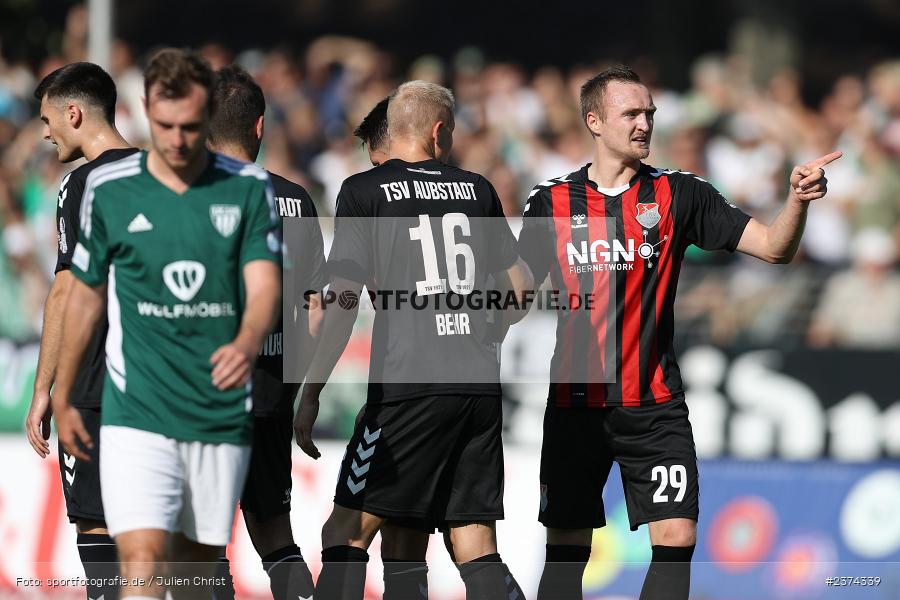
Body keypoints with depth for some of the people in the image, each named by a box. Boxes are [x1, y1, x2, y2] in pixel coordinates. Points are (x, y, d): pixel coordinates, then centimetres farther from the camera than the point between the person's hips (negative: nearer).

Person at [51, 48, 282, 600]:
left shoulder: (250, 188, 1)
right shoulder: (108, 189, 1)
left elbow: (265, 284, -9)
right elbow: (86, 295, 13)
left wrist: (248, 344, -32)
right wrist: (62, 400, 17)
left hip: (222, 418, 2)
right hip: (135, 415, -1)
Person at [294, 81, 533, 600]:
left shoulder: (366, 191, 0)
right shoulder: (476, 189, 13)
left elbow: (344, 303, -8)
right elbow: (523, 287, 22)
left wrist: (312, 393, -6)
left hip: (407, 385, -4)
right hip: (480, 382, 4)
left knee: (347, 532, -2)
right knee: (475, 540, 7)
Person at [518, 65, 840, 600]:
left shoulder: (679, 194, 2)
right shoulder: (552, 203, 3)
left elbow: (773, 246, -4)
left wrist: (798, 201, -23)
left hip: (655, 406, 0)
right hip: (575, 405, 0)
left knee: (677, 539, -8)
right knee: (567, 550, 3)